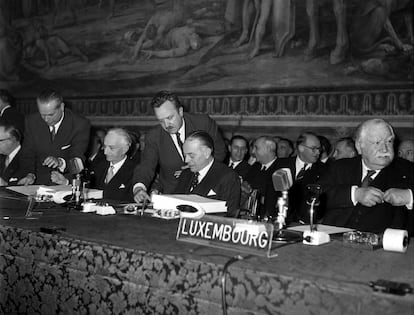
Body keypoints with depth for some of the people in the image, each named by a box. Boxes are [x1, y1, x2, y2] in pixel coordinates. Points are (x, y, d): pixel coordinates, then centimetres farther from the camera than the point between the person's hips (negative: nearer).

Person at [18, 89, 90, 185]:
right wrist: (30, 175, -16)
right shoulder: (32, 121, -1)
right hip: (40, 181, 4)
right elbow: (28, 154, 3)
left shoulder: (80, 124, -11)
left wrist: (60, 162, -35)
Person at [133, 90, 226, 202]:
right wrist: (139, 187, -34)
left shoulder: (204, 123, -7)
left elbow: (219, 152, 1)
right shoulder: (153, 137, -5)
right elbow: (146, 165, -12)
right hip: (170, 193, 3)